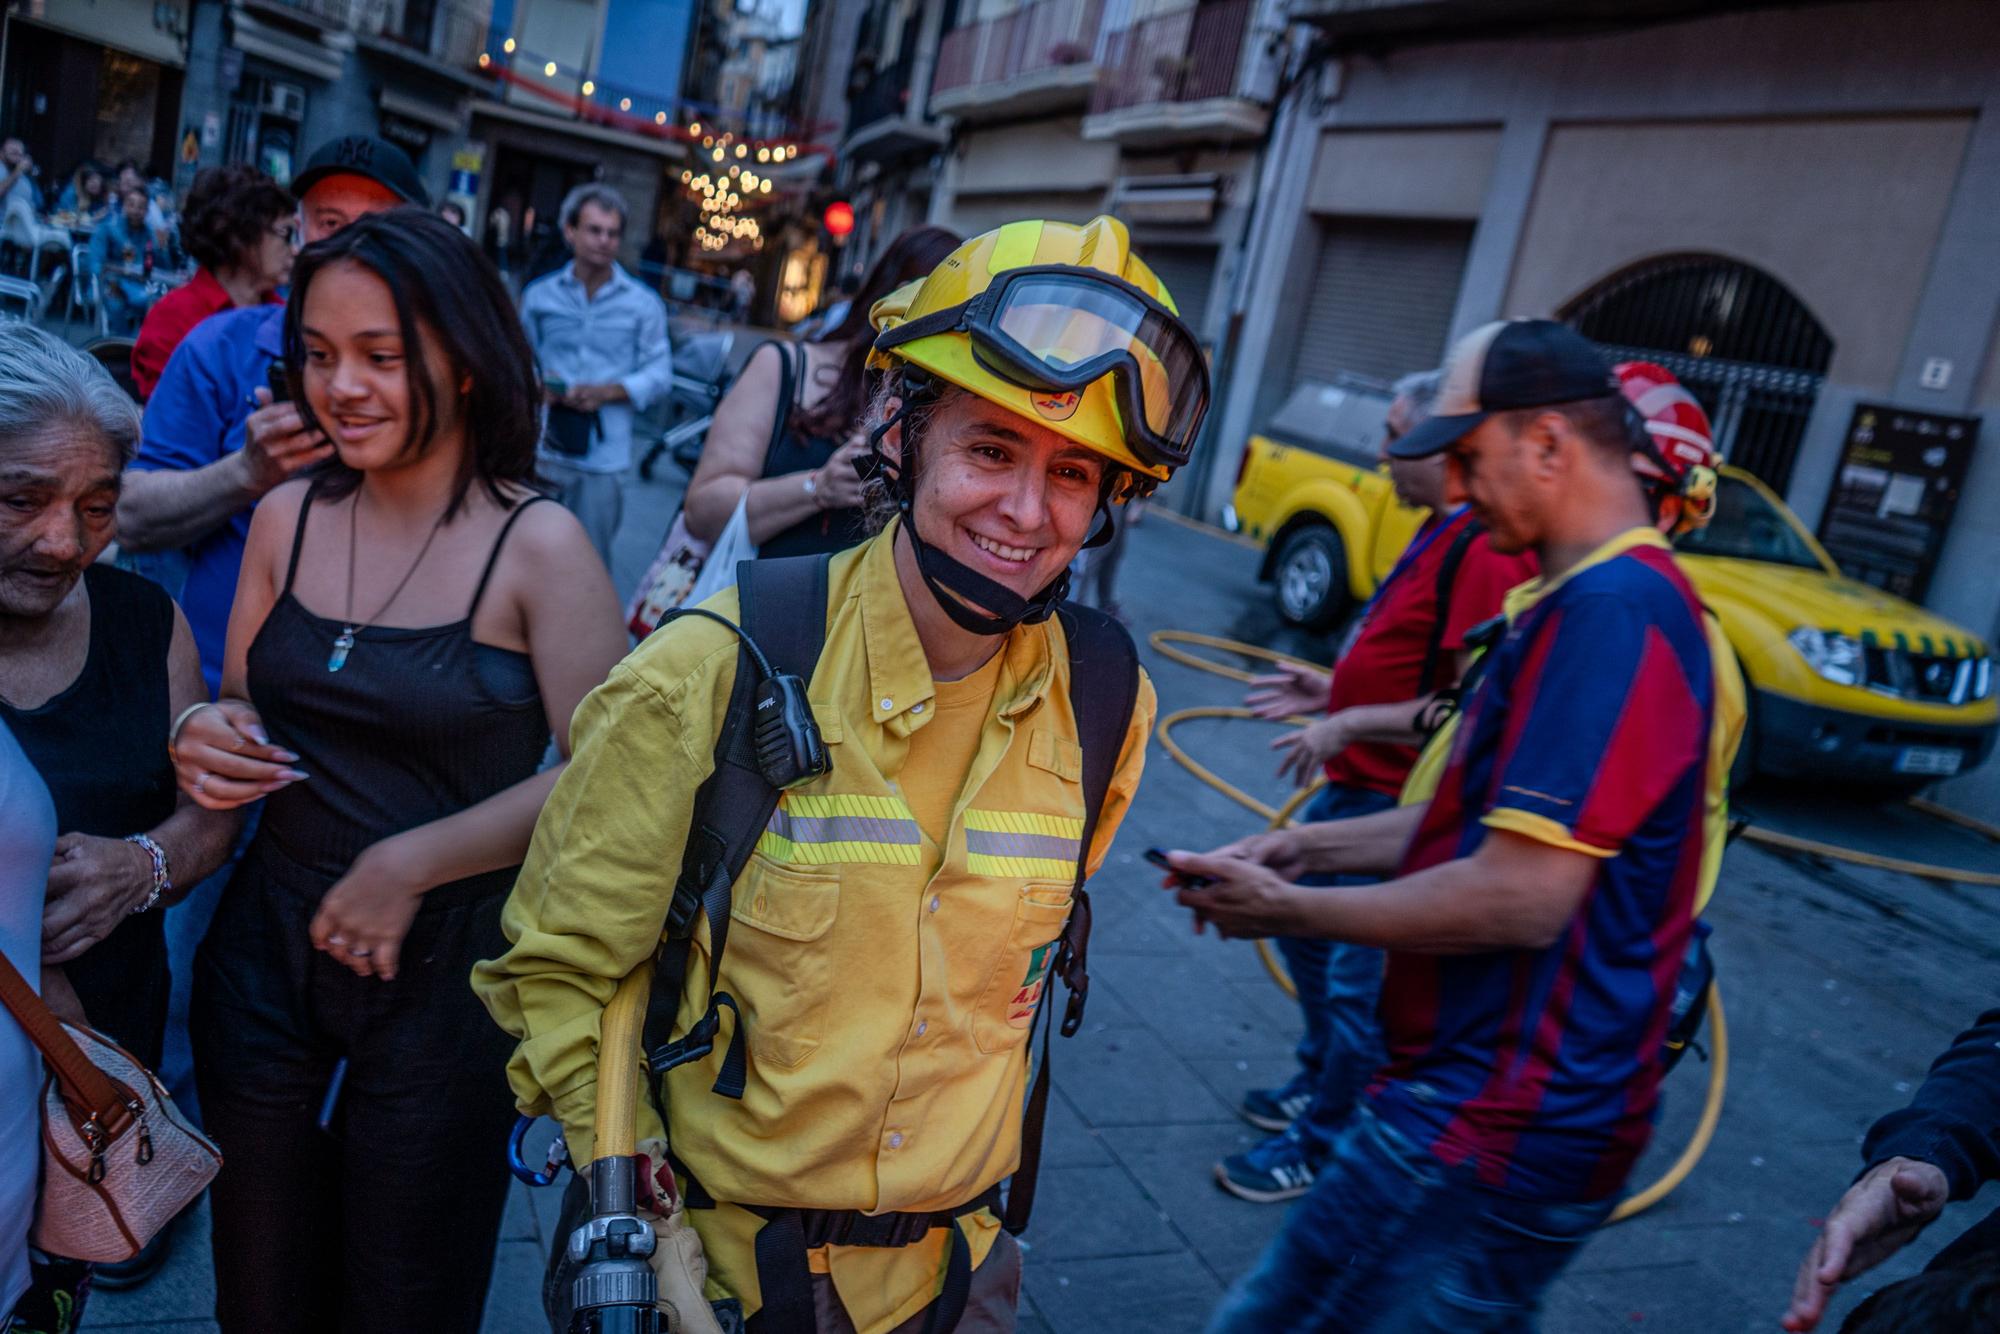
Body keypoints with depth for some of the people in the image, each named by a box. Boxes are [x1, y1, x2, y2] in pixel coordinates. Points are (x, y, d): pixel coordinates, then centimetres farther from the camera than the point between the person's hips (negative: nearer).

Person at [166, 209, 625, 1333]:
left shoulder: (538, 546, -14)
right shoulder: (288, 519, 1)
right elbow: (242, 706, 13)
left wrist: (408, 865, -17)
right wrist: (207, 739, -9)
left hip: (446, 973, -4)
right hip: (267, 944, 4)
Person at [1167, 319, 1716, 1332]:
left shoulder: (1609, 610, -22)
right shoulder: (1613, 596, 13)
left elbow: (1521, 898, -25)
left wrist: (1286, 911, -14)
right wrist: (1316, 848, 11)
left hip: (1492, 1128, -10)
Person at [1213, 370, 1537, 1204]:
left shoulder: (1486, 552, -22)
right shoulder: (1444, 536, 11)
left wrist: (1349, 723, -21)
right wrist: (1331, 691, 14)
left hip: (1398, 808, -11)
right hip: (1357, 790, 11)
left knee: (1358, 980, 2)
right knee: (1301, 928, 23)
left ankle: (1320, 1143, 20)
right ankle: (1319, 1081, 43)